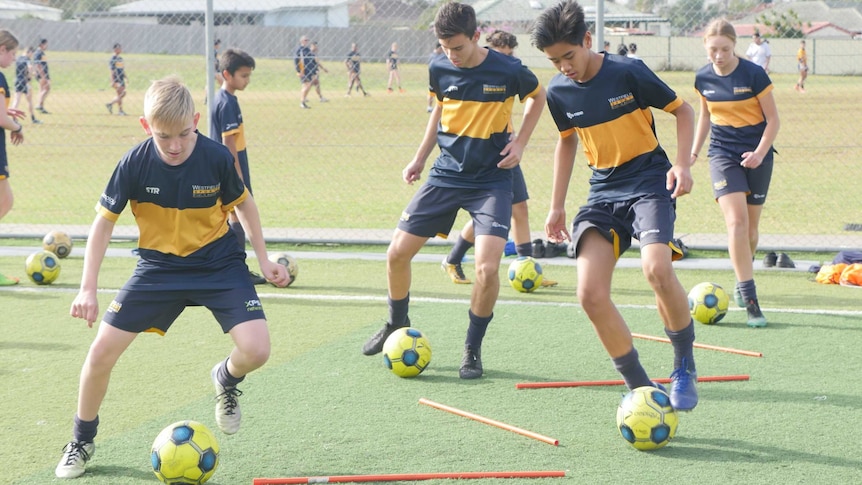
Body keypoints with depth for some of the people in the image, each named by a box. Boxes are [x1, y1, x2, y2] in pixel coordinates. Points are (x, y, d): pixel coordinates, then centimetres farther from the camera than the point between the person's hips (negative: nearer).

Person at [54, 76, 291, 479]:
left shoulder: (216, 158, -18)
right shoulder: (135, 163, -18)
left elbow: (243, 203, 3)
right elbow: (104, 222, -8)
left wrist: (263, 259, 4)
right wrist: (88, 288, -13)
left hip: (218, 263, -1)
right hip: (159, 267, 1)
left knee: (255, 350, -19)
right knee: (101, 352, -8)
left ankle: (227, 380, 20)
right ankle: (81, 442, 17)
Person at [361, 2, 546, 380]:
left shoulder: (508, 71, -14)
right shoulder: (439, 68, -4)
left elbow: (538, 96, 7)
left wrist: (520, 143, -3)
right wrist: (419, 158, 13)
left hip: (492, 181, -4)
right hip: (446, 175, 4)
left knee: (487, 268, -18)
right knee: (397, 252, 1)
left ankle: (472, 349, 4)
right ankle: (397, 325, 29)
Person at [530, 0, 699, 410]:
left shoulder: (628, 72, -12)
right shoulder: (559, 92, 2)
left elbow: (682, 110, -1)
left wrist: (682, 163, -14)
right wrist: (557, 205, 18)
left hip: (649, 182, -5)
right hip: (602, 192, 5)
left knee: (656, 268, -31)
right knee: (590, 293, -12)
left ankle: (685, 367, -7)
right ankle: (639, 386, 3)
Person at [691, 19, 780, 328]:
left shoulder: (754, 74, -11)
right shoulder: (703, 78, 0)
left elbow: (773, 119, -5)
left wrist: (760, 152, -17)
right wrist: (693, 152, 14)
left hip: (756, 156, -1)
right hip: (722, 154, 1)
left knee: (750, 225, 6)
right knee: (736, 221, -17)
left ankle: (742, 285, 32)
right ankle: (749, 298, -20)